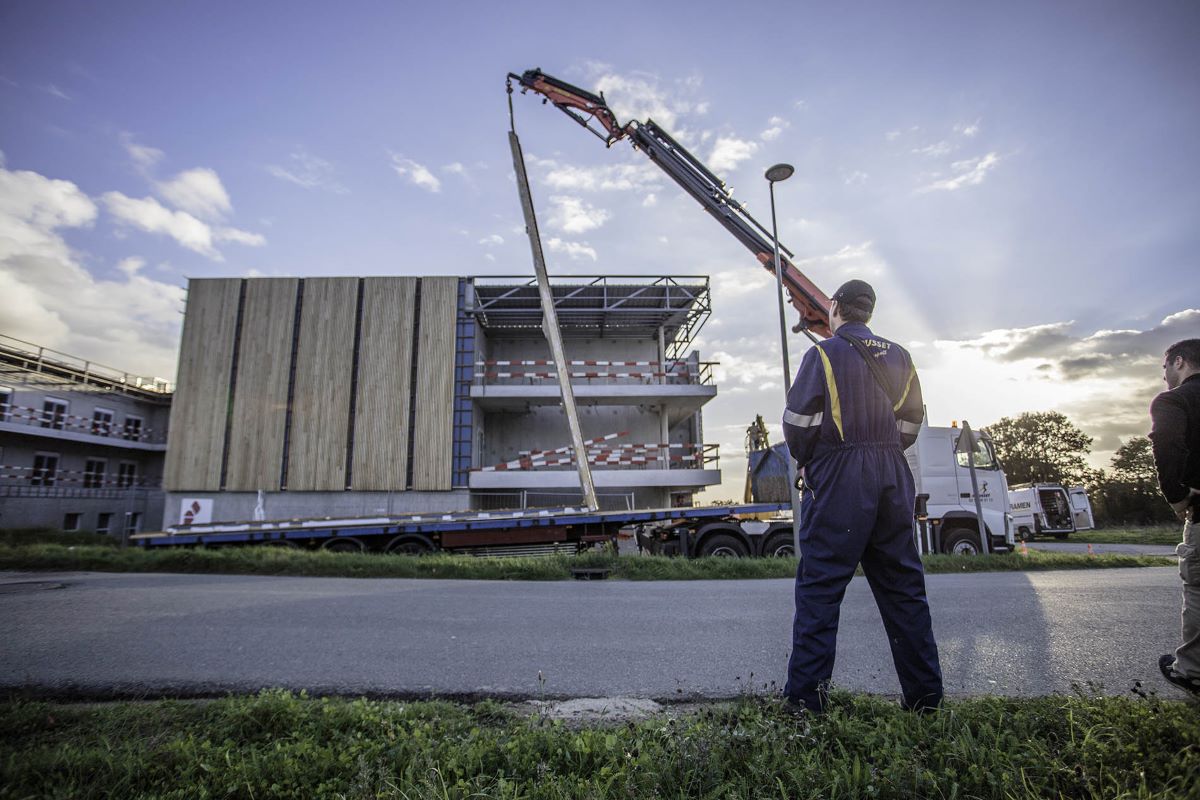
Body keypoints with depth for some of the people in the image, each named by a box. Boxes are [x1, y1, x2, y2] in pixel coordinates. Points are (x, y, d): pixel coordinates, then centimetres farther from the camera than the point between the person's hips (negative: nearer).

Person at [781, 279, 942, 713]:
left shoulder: (823, 354, -5)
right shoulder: (899, 356, 13)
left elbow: (797, 420, -10)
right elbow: (912, 421, 14)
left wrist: (807, 461, 6)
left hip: (838, 478, -6)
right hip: (893, 476, 6)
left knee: (819, 587, -2)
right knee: (903, 586, 13)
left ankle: (806, 698, 1)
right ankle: (925, 696, 21)